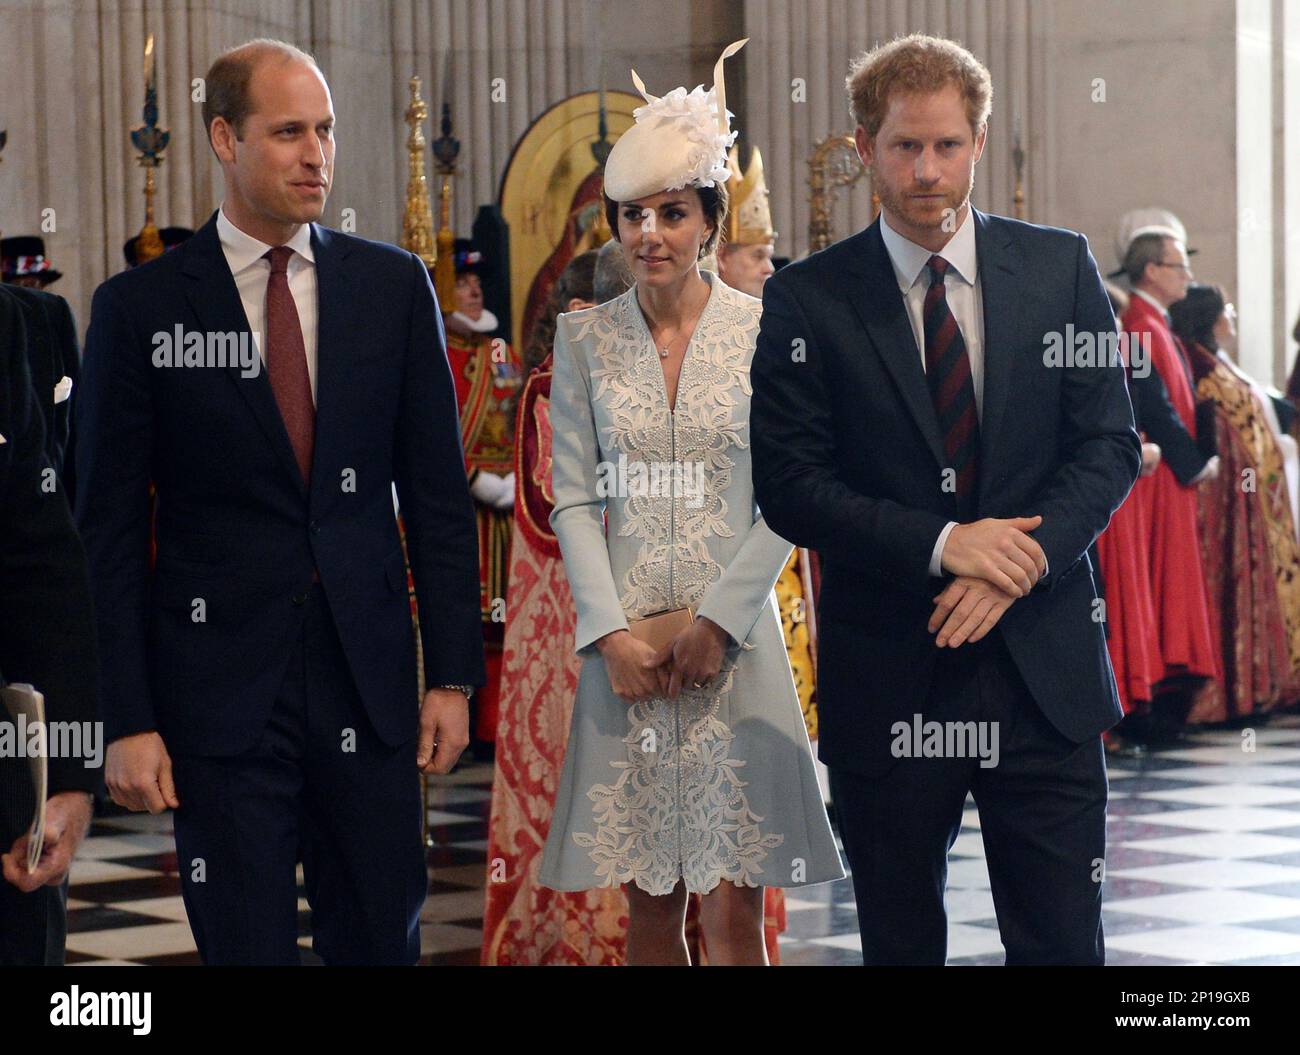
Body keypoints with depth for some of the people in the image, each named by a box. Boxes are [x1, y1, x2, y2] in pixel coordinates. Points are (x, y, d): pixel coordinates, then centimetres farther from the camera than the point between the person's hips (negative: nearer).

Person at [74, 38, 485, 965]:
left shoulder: (394, 286, 6)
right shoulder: (140, 307, -1)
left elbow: (438, 493, 7)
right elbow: (110, 528, -1)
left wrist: (454, 674, 2)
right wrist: (127, 720, -6)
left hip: (368, 678, 2)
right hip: (221, 681, -2)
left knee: (380, 940, 7)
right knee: (245, 945, 4)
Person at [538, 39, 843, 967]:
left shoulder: (765, 331, -1)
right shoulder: (583, 338, 6)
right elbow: (572, 499, 5)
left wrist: (714, 622, -10)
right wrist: (613, 631, -7)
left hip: (735, 640, -2)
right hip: (626, 642, 2)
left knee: (735, 906, -3)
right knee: (650, 902, 5)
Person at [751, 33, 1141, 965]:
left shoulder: (1060, 268, 5)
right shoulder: (807, 300, -1)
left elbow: (1110, 445, 2)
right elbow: (788, 485, -5)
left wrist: (1021, 562, -13)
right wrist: (940, 543, -16)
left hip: (1044, 673, 1)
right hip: (887, 676, -1)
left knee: (1063, 940, 3)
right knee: (899, 943, 10)